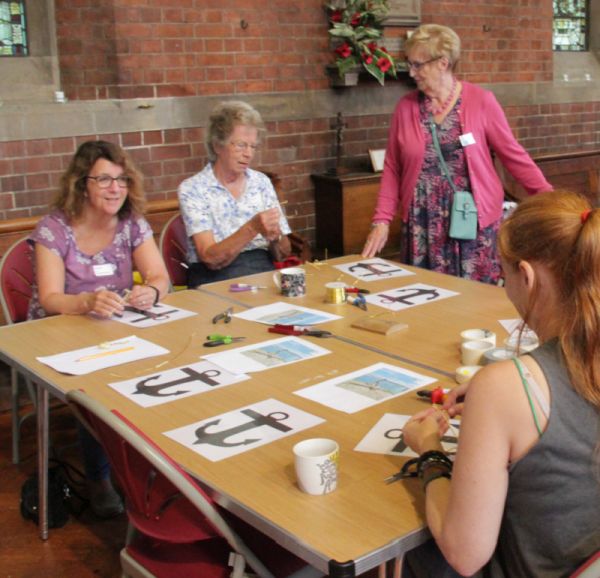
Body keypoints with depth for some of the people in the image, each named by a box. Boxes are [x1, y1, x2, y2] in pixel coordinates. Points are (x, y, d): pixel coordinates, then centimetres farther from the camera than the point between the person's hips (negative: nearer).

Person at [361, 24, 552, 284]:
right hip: (423, 224, 2)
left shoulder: (481, 101, -4)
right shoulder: (406, 106, 2)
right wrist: (382, 220, -2)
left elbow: (513, 154, 0)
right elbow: (392, 168, 5)